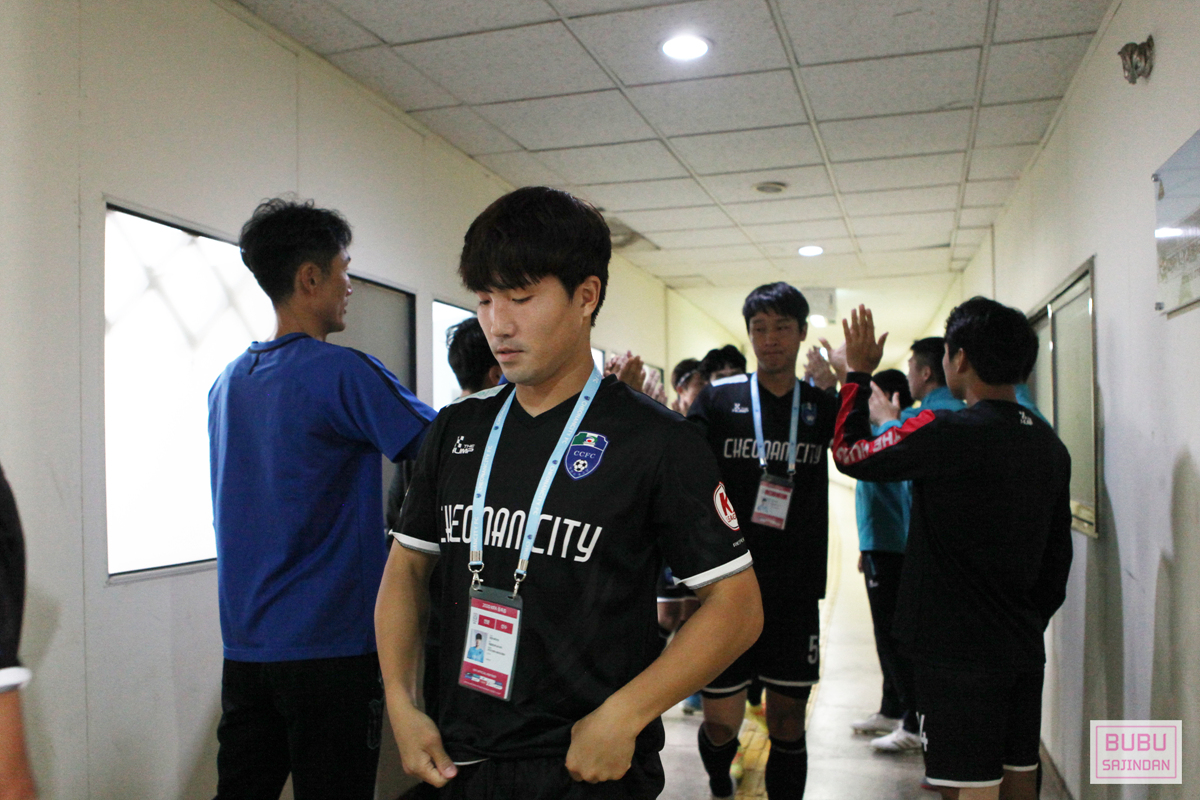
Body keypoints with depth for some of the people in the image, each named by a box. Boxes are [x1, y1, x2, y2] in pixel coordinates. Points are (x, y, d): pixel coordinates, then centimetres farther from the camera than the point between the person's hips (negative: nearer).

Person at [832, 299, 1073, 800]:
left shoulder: (944, 434, -19)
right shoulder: (1050, 447, 6)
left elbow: (849, 453, -6)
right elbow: (1057, 557, 13)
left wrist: (858, 374, 5)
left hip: (958, 649, -8)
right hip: (1023, 647, 8)